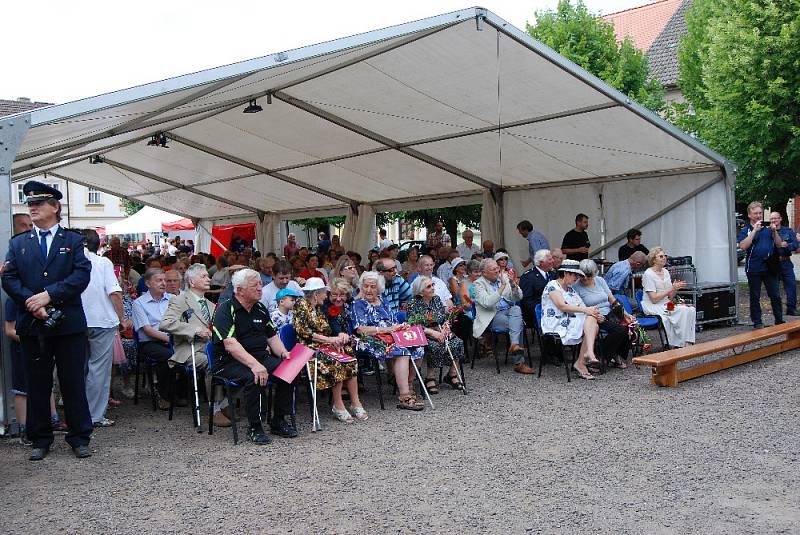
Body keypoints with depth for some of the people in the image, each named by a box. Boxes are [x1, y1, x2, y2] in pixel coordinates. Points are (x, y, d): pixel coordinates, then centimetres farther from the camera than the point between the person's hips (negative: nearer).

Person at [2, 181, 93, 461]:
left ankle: (80, 438, 14)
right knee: (37, 385, 9)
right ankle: (40, 440, 20)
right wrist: (31, 302, -14)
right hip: (32, 323, 2)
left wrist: (49, 295, -17)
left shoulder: (73, 240, 6)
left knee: (74, 383, 4)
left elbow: (82, 274, -7)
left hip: (68, 322, -2)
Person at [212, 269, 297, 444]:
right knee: (253, 377, -35)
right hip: (230, 362, -7)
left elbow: (272, 337, 18)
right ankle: (254, 428, -19)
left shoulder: (260, 309, 13)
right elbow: (230, 344, -24)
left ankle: (279, 421, -3)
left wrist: (284, 354, -3)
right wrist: (254, 365, -36)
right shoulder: (226, 310, -11)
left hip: (261, 357, 7)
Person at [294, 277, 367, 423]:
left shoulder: (318, 308, 21)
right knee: (335, 362, -31)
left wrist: (341, 335, 0)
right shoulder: (301, 306, -2)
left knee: (351, 361, -19)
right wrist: (329, 339, -15)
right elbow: (303, 332, -12)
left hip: (325, 345, 7)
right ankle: (338, 406, -22)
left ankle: (355, 403, -20)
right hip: (311, 347, -7)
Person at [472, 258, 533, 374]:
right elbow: (488, 303, -20)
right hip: (492, 316, -5)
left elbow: (519, 297, 9)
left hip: (509, 311, 5)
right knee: (517, 324, -28)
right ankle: (519, 363, -27)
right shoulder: (479, 284, -3)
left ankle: (514, 344, -41)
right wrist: (502, 286, -21)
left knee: (516, 308, -30)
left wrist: (513, 284, -11)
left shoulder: (504, 277, 12)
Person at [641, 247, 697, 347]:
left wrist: (676, 288, -8)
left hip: (665, 304, 8)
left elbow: (670, 296, 12)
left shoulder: (665, 272, 12)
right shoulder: (648, 274, -11)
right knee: (683, 311, -27)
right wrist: (672, 288, -18)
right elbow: (654, 299, -18)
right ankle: (677, 345, -19)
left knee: (691, 310, -16)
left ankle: (685, 342, -14)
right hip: (652, 307, -8)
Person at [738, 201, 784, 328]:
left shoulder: (768, 228, 9)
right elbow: (743, 246, -16)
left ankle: (779, 321, 17)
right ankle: (757, 322, 14)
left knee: (775, 295, 6)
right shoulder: (745, 230, 0)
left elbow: (778, 245, 9)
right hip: (754, 269, -2)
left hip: (770, 267, 2)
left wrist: (775, 231, -8)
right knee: (755, 297, 6)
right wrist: (755, 230, -18)